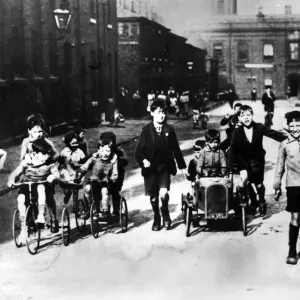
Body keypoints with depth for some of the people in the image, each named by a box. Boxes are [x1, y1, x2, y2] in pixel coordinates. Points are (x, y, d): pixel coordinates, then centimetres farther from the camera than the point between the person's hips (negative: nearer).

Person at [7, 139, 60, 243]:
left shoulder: (50, 163, -5)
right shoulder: (26, 162, -6)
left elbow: (57, 173, -12)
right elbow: (15, 173, -2)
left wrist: (53, 176, -35)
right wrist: (11, 180, -22)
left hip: (42, 186, -1)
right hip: (27, 186, 1)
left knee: (41, 187, -38)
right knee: (21, 198, -29)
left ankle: (41, 215, -30)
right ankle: (23, 228, -19)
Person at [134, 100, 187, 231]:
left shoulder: (169, 130, 2)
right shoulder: (146, 130, -3)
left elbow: (176, 149, 8)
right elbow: (138, 151, -3)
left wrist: (182, 166, 11)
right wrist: (143, 161, -21)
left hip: (165, 167, 0)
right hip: (150, 168, 0)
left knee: (163, 193, -18)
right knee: (153, 197, 7)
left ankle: (165, 215, 11)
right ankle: (156, 219, 30)